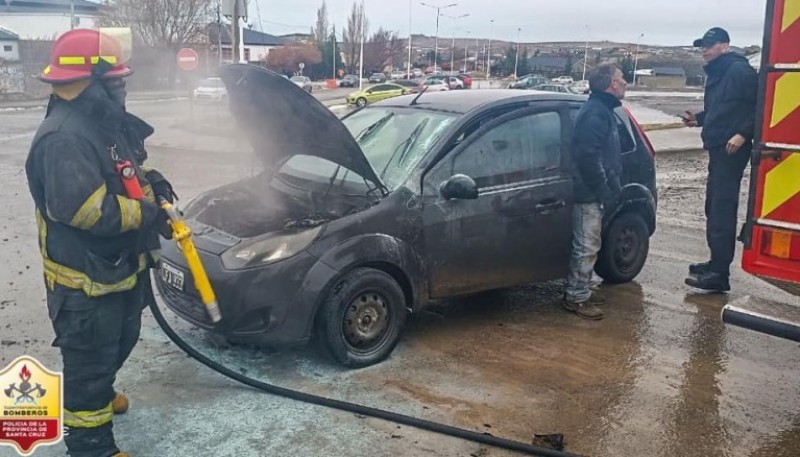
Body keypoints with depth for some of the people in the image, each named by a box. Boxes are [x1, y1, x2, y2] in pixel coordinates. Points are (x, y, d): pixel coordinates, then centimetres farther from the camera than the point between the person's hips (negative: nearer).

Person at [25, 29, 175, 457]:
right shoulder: (63, 138, -25)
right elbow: (86, 209, -33)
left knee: (118, 343, 27)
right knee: (90, 357, 4)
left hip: (120, 267, 10)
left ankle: (98, 396, 53)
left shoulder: (103, 124, 8)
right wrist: (146, 213, -22)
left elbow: (122, 175, 24)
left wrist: (151, 182, 3)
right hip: (85, 280, -10)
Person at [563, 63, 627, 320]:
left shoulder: (602, 110, 16)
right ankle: (576, 298, 5)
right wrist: (604, 191, -20)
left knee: (589, 246, 15)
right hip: (589, 193, -10)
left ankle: (581, 292, 25)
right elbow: (588, 157, -24)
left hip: (594, 192, 10)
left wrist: (612, 187, 17)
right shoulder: (595, 112, -17)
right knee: (586, 246, -4)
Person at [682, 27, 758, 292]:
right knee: (714, 208, 14)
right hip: (717, 149, 10)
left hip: (732, 150, -10)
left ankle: (719, 274, -11)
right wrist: (699, 119, 13)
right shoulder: (715, 74, 19)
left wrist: (743, 134, -24)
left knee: (722, 211, -12)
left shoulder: (740, 70, -11)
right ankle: (717, 263, 25)